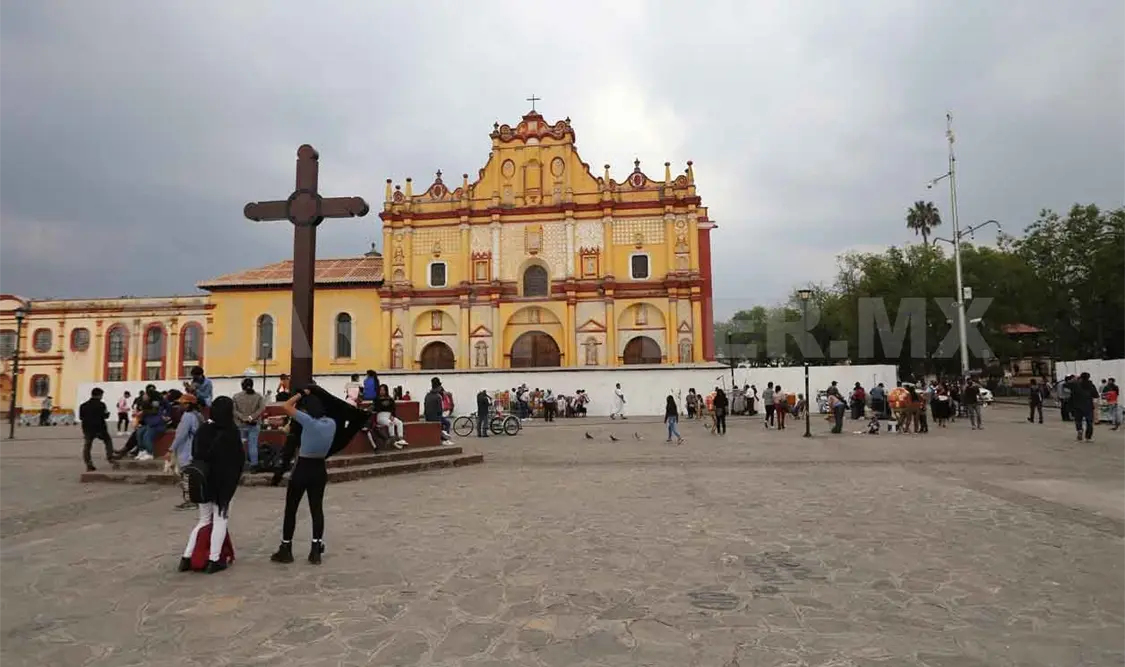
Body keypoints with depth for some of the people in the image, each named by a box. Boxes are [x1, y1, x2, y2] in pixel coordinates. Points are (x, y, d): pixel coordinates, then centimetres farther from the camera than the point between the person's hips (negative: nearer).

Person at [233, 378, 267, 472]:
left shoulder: (236, 396, 0)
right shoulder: (259, 396, 2)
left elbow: (233, 410, -9)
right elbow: (262, 408, -11)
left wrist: (242, 417, -11)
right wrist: (252, 417, -12)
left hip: (240, 425, 0)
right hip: (254, 425, 0)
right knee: (253, 445, 2)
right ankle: (254, 465, 0)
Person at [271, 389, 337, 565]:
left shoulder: (308, 421, -20)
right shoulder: (331, 423, -2)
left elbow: (286, 407, -14)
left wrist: (301, 394, -3)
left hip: (303, 468, -5)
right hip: (320, 469, 6)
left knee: (291, 509, 10)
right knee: (317, 509, 9)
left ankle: (286, 550, 19)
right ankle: (316, 551, 9)